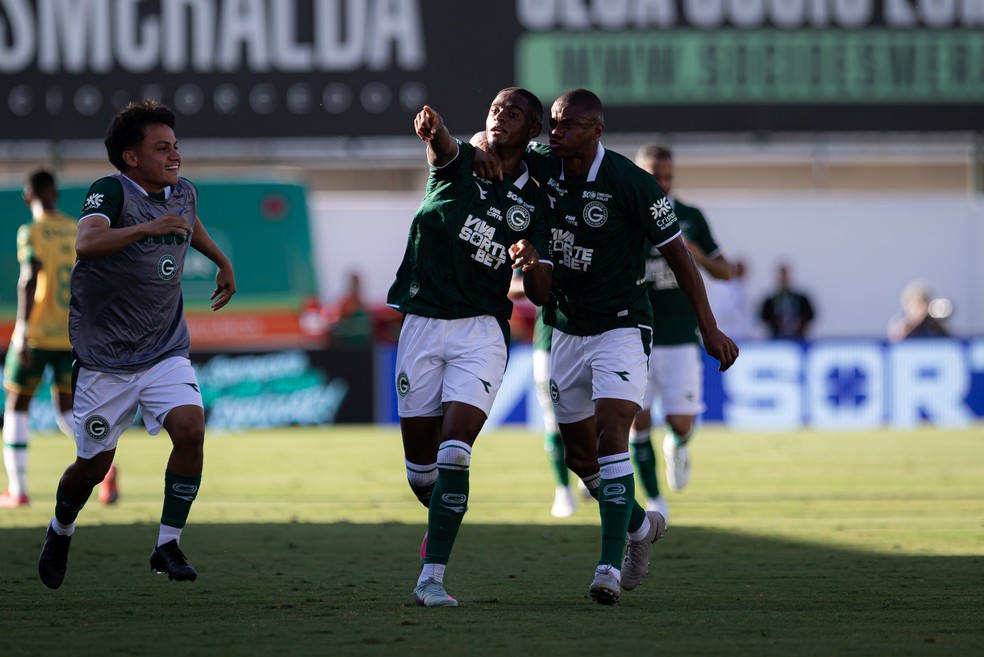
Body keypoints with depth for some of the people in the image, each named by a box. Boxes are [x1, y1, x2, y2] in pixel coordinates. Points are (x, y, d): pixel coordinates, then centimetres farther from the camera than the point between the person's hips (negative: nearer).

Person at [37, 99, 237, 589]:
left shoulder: (184, 194, 3)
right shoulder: (111, 192, -16)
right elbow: (86, 243, -37)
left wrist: (223, 263, 37)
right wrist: (147, 228, -48)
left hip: (166, 353, 4)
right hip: (104, 359, -4)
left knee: (190, 429, -21)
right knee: (94, 465, 4)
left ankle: (168, 544, -9)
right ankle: (61, 531, 36)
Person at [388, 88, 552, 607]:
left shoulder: (533, 205, 8)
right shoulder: (461, 164, 5)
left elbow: (540, 295, 5)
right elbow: (443, 148, -23)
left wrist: (531, 262, -18)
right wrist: (432, 131, -48)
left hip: (481, 331, -1)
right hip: (421, 325, 1)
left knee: (453, 453, -17)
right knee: (419, 463, 4)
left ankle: (431, 576, -16)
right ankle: (442, 517, 38)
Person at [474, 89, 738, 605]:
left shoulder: (631, 183, -17)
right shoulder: (545, 165, -4)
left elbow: (676, 252, -9)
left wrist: (709, 328, -9)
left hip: (620, 326, -6)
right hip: (566, 329, 6)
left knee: (611, 436, -22)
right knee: (579, 455, 12)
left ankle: (610, 567, -26)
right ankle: (639, 525, 38)